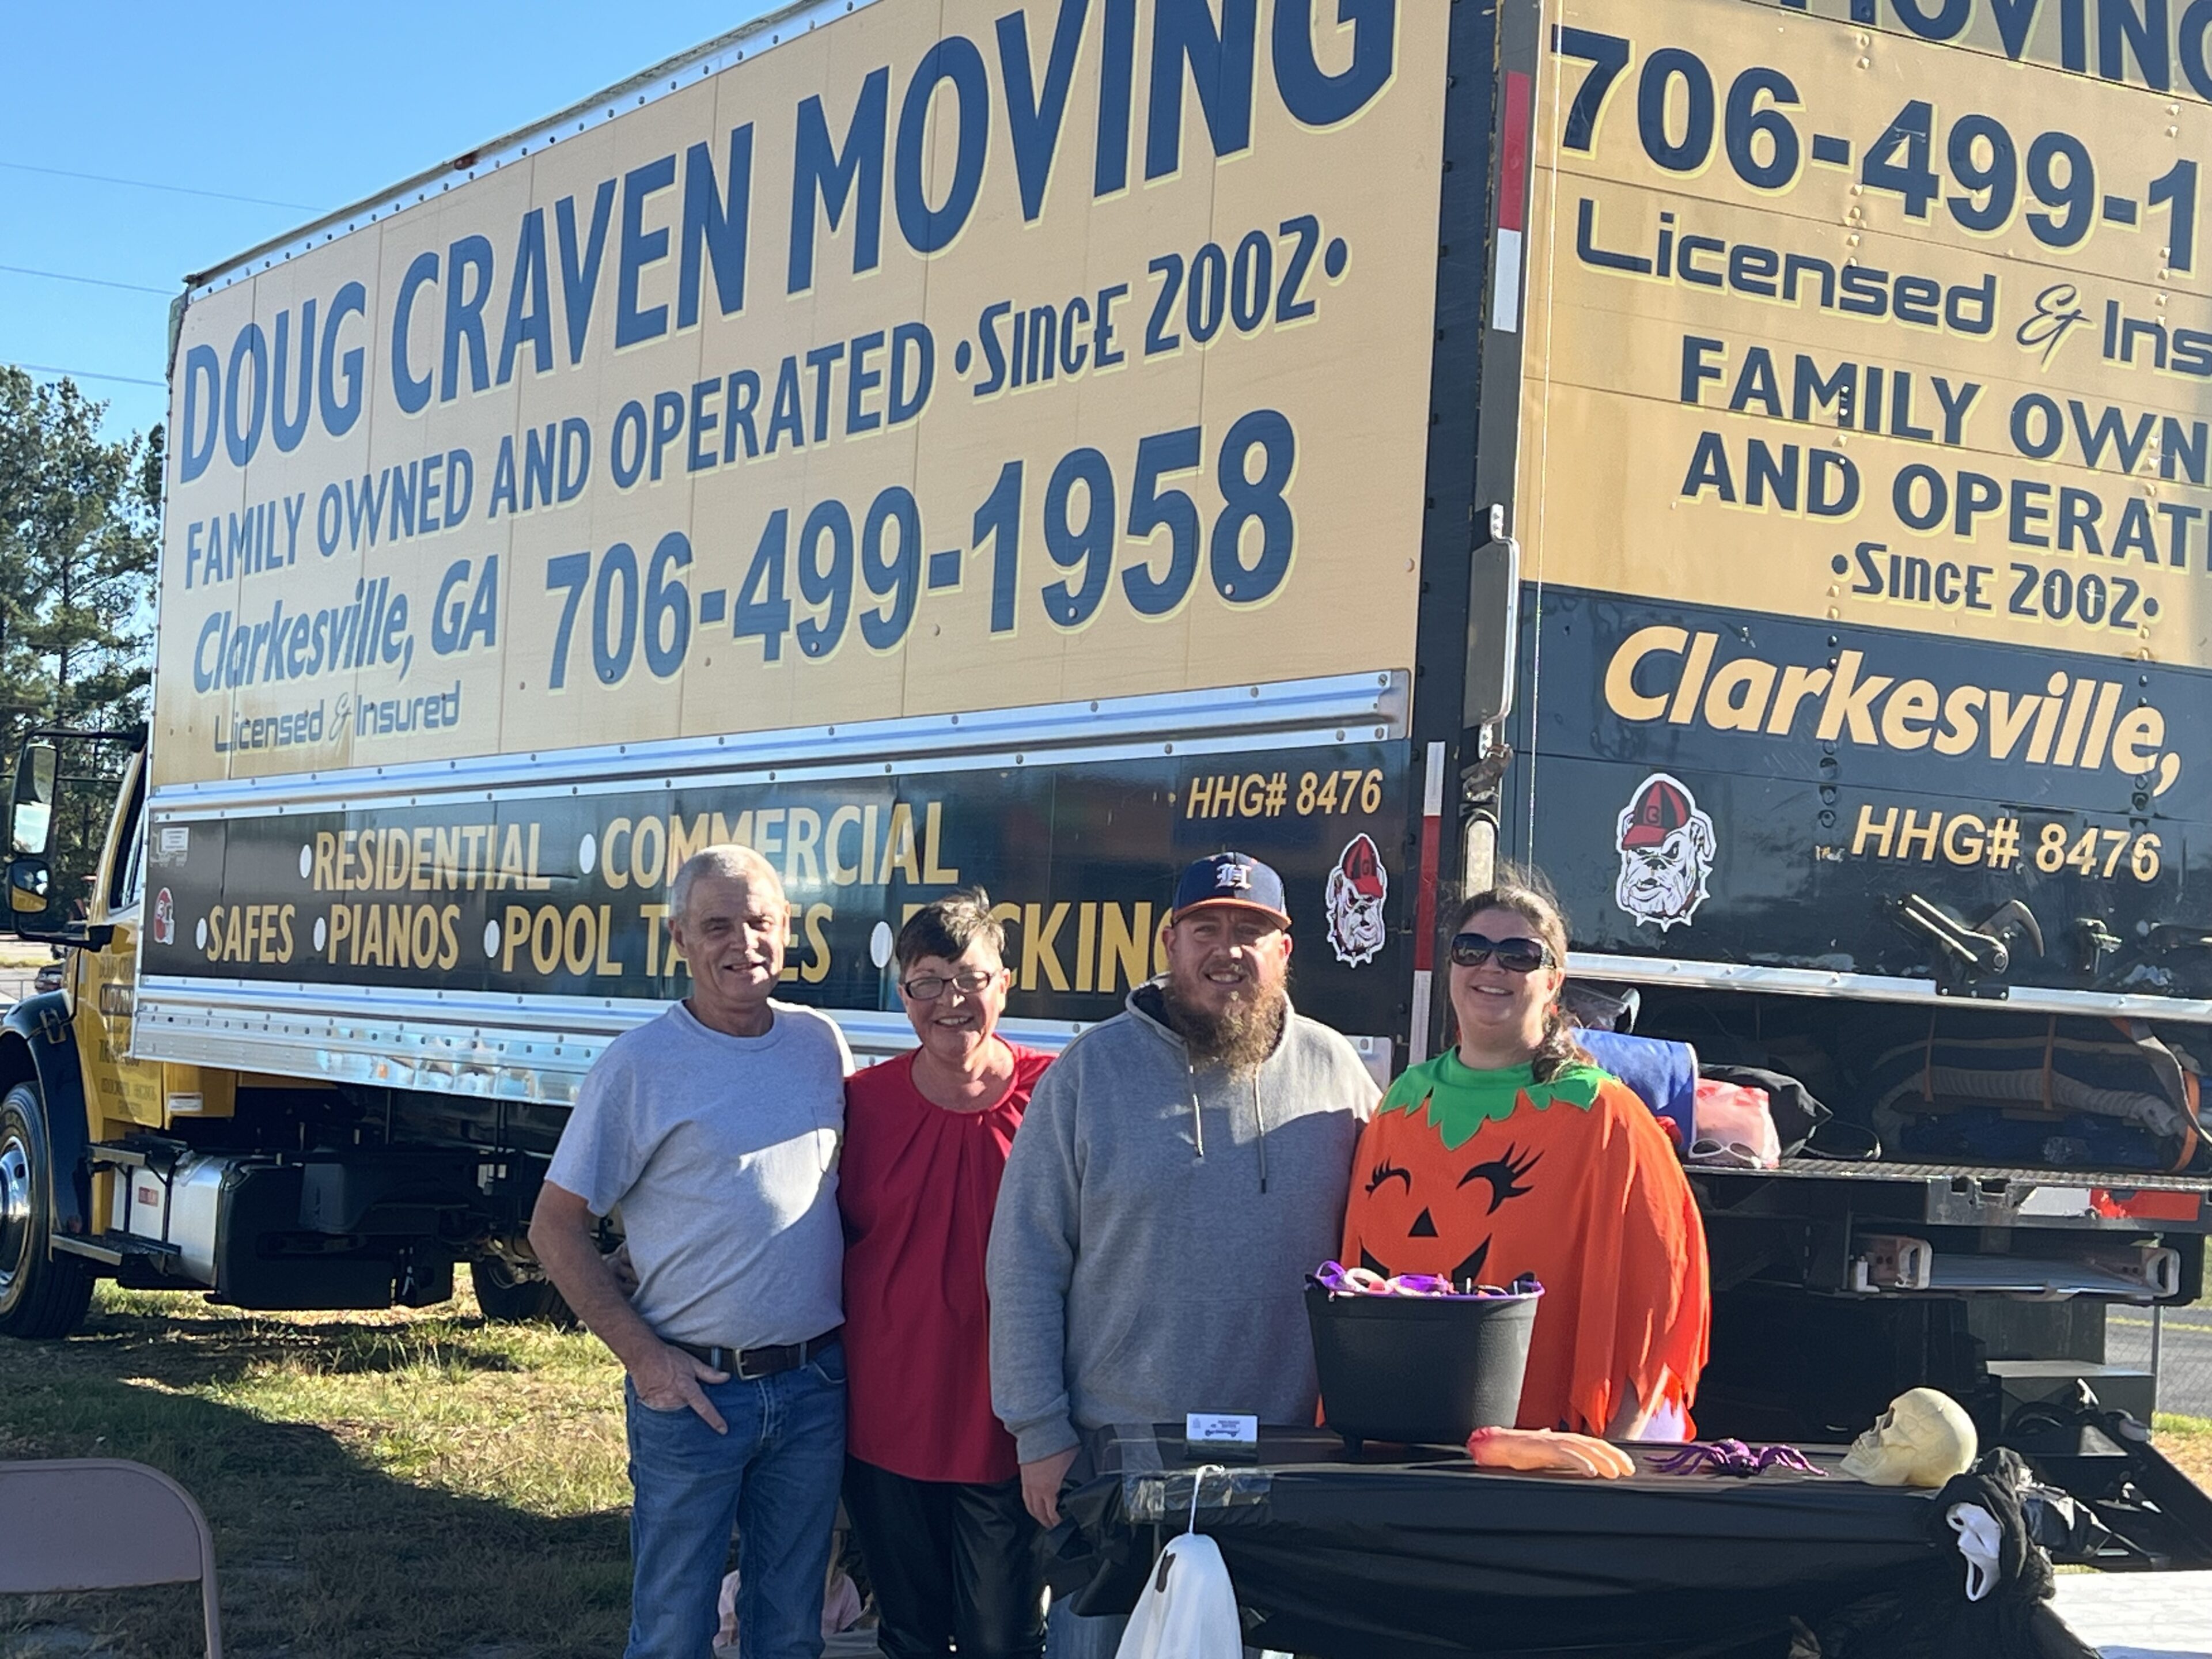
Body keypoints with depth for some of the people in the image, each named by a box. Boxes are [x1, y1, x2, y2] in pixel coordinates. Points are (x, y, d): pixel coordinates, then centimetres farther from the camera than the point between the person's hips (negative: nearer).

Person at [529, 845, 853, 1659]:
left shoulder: (822, 1044, 6)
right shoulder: (640, 1065, -7)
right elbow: (556, 1226, -5)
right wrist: (640, 1354, -11)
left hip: (815, 1384, 4)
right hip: (692, 1388, -4)